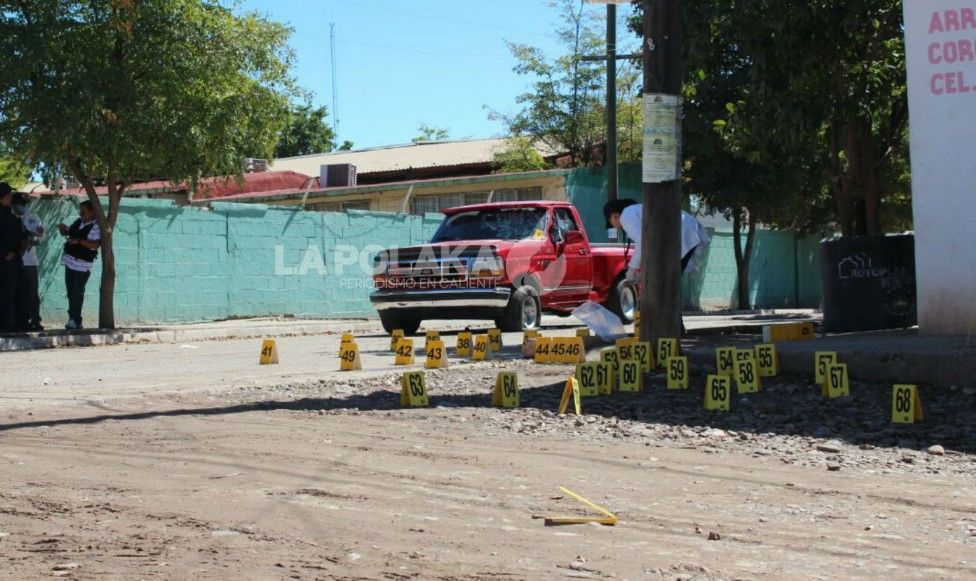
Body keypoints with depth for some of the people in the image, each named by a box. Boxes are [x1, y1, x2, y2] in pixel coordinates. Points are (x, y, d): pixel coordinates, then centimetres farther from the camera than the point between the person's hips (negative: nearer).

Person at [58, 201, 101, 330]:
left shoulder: (96, 227, -12)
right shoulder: (78, 222, 12)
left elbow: (95, 245, -25)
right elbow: (66, 232, 24)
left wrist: (79, 241, -30)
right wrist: (62, 228, 2)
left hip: (82, 266, -8)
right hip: (70, 262, 8)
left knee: (77, 294, -6)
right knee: (71, 293, 11)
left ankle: (75, 321, 1)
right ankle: (73, 320, 17)